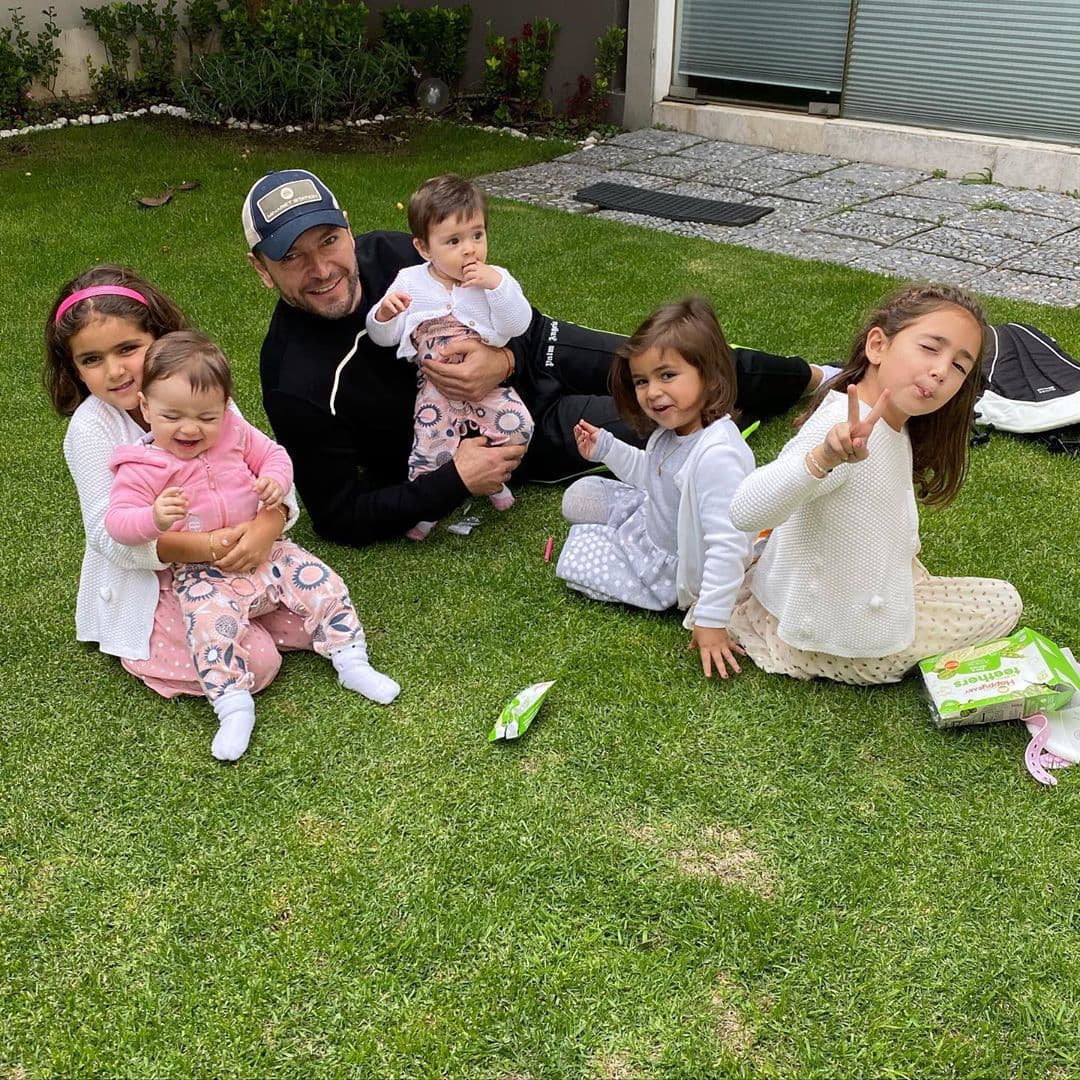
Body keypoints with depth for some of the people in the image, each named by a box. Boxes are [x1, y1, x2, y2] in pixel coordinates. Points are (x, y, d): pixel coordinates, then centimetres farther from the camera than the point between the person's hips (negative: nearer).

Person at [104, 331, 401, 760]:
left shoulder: (234, 433, -1)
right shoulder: (144, 466, -13)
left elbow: (273, 454, 11)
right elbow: (118, 521, -19)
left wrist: (275, 479, -14)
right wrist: (155, 518, -42)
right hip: (202, 572, -4)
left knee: (322, 584, -7)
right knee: (211, 622, -31)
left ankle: (351, 662, 7)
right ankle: (234, 705, -20)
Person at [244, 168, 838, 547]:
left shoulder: (388, 253, -16)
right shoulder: (298, 388, -29)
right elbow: (340, 517, -22)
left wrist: (505, 361, -29)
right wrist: (454, 481, -32)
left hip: (526, 353, 4)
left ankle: (809, 377, 36)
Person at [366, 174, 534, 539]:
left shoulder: (496, 279, 1)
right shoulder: (409, 282, 0)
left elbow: (518, 325, -12)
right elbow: (383, 337, 1)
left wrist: (497, 285, -24)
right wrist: (384, 313, -21)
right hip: (436, 386, -1)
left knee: (518, 427, -17)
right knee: (433, 442, -19)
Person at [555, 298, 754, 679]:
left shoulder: (717, 455, -38)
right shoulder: (673, 429, -8)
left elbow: (728, 546, -38)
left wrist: (711, 621, -35)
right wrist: (605, 447, 4)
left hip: (672, 568, -9)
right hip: (651, 520, 9)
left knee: (573, 562, -5)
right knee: (580, 495, 10)